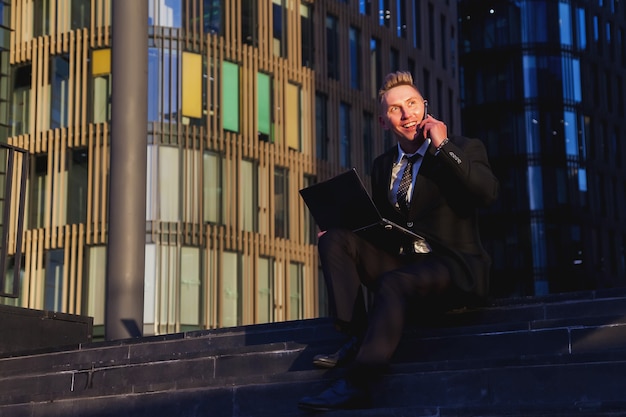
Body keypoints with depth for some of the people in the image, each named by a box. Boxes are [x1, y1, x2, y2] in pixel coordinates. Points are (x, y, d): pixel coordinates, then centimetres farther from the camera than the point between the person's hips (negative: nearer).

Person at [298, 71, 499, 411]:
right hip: (399, 260, 6)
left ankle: (355, 385, -35)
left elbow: (488, 193, -17)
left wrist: (442, 147, -14)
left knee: (393, 283, -35)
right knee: (335, 240, -14)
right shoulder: (383, 166, 18)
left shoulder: (464, 149, 2)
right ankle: (356, 337, -21)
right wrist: (339, 233, -2)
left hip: (453, 266, -6)